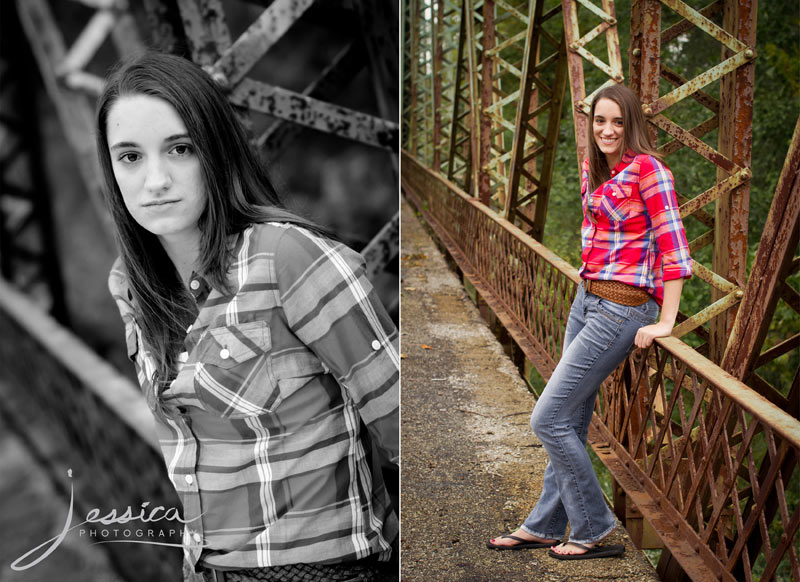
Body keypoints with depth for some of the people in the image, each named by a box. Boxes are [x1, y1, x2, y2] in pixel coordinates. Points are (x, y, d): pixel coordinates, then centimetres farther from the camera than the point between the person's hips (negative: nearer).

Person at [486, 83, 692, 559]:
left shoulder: (647, 168, -13)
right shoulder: (595, 171, 12)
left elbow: (673, 244, -17)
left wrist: (665, 323, -19)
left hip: (621, 310, -8)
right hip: (586, 298, 8)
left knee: (549, 419, -6)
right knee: (571, 422, 15)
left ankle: (594, 531, 10)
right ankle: (545, 526, 28)